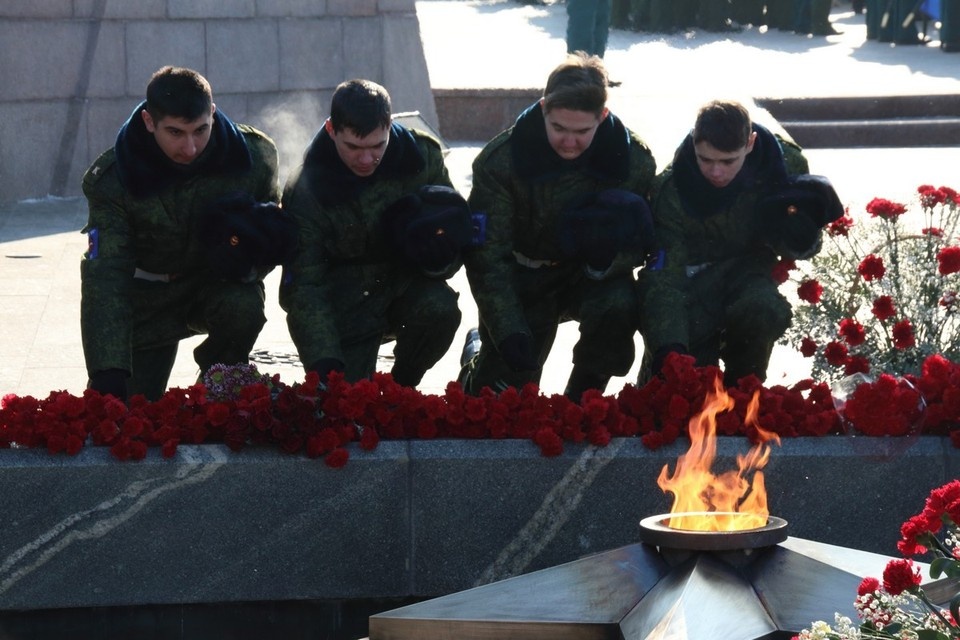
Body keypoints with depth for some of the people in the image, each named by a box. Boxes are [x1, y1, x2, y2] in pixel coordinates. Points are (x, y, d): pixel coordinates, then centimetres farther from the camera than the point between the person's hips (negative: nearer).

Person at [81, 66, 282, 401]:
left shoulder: (254, 156, -20)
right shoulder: (111, 180, -24)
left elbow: (273, 233, -4)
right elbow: (105, 276, -30)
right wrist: (107, 375, -41)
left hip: (219, 282, 1)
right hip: (147, 298, -1)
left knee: (243, 308, -33)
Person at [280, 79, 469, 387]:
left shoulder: (422, 155, -11)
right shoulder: (305, 190, -17)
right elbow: (303, 285, -18)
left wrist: (439, 255, -27)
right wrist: (324, 362, -31)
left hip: (405, 284, 2)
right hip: (345, 308, -2)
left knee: (440, 309, -31)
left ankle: (400, 388, -2)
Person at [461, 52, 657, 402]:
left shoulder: (634, 160, -17)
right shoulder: (499, 160, -21)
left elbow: (640, 243, -7)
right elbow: (487, 256, -19)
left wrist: (607, 258, -33)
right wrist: (511, 337, -30)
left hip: (591, 276, 1)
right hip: (523, 278, -1)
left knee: (617, 307, -33)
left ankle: (579, 404, -8)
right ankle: (480, 352, 32)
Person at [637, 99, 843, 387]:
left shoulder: (785, 164, -18)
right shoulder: (671, 188, -23)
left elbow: (800, 249, -4)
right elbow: (663, 277, -27)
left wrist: (799, 237, -30)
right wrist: (668, 350, -42)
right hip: (692, 277, -1)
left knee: (764, 310, -34)